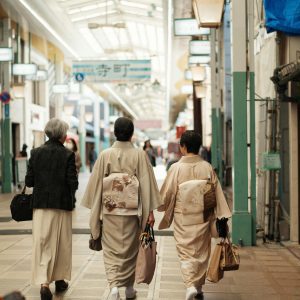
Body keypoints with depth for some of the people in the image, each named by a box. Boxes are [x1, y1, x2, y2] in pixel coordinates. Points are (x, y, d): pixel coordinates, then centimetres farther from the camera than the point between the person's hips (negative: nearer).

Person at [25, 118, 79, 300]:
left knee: (42, 243, 4)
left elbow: (29, 181, -1)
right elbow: (73, 183, -11)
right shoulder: (68, 155, -10)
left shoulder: (36, 153, -2)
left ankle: (43, 282, -10)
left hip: (41, 204, 2)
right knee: (61, 243, 13)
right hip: (62, 204, -2)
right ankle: (59, 280, 25)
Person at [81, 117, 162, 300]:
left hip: (109, 210, 0)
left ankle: (114, 285, -11)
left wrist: (95, 210, 9)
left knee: (111, 250, 8)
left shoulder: (105, 155, -4)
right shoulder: (140, 155, -7)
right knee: (130, 250, 16)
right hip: (132, 211, 0)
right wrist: (150, 211, -1)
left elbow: (96, 183, -1)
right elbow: (147, 184, -7)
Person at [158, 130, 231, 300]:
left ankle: (190, 286, -13)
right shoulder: (207, 167, -6)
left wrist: (163, 208, 17)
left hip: (183, 217, -2)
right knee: (201, 252, 16)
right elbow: (218, 194, -4)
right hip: (203, 217, 2)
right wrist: (222, 217, 2)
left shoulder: (176, 168, -12)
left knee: (186, 252, 7)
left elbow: (167, 193, -4)